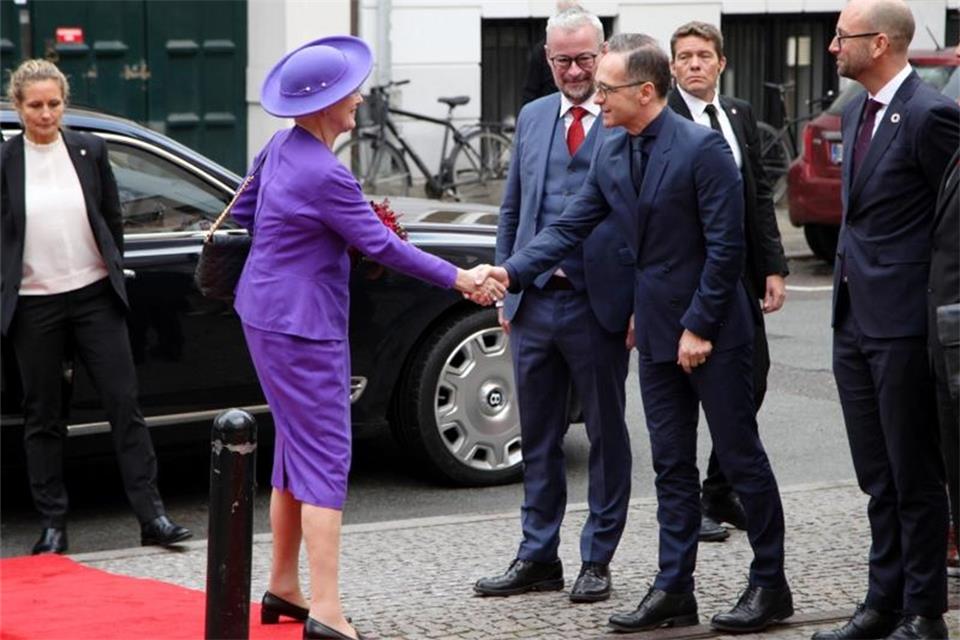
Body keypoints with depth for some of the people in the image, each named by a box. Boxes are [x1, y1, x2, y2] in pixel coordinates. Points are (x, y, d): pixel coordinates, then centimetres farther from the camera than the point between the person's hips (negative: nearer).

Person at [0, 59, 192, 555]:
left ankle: (151, 514, 2)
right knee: (43, 416, 6)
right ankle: (53, 526, 13)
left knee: (124, 402, -1)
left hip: (94, 295, 1)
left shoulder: (89, 151, 3)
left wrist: (114, 272, 11)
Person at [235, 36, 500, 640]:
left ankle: (284, 588, 25)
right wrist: (458, 278, -9)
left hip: (271, 314, 10)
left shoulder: (282, 148, 5)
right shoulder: (324, 175, -22)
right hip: (301, 325, -10)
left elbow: (243, 211, 17)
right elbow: (382, 245, -17)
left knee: (299, 448, 17)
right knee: (325, 456, -8)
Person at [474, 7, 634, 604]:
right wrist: (505, 289, 11)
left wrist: (642, 307, -10)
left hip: (598, 304, -5)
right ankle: (538, 557, 20)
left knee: (606, 435, 7)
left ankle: (598, 559, 16)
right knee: (539, 437, 12)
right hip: (534, 302, 5)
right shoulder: (532, 118, 11)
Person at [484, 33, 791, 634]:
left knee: (741, 457, 2)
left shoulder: (702, 148, -17)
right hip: (657, 330, 7)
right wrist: (511, 271, -6)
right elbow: (570, 227, 6)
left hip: (714, 332, -7)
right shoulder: (611, 155, 5)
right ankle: (674, 590, 17)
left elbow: (726, 245, -17)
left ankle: (770, 584, 13)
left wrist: (700, 327, -16)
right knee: (672, 466, 11)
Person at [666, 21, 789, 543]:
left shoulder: (740, 116, 10)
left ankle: (721, 493, 24)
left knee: (750, 381, 9)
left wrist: (773, 268, 6)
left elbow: (760, 195, 12)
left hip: (740, 272, 6)